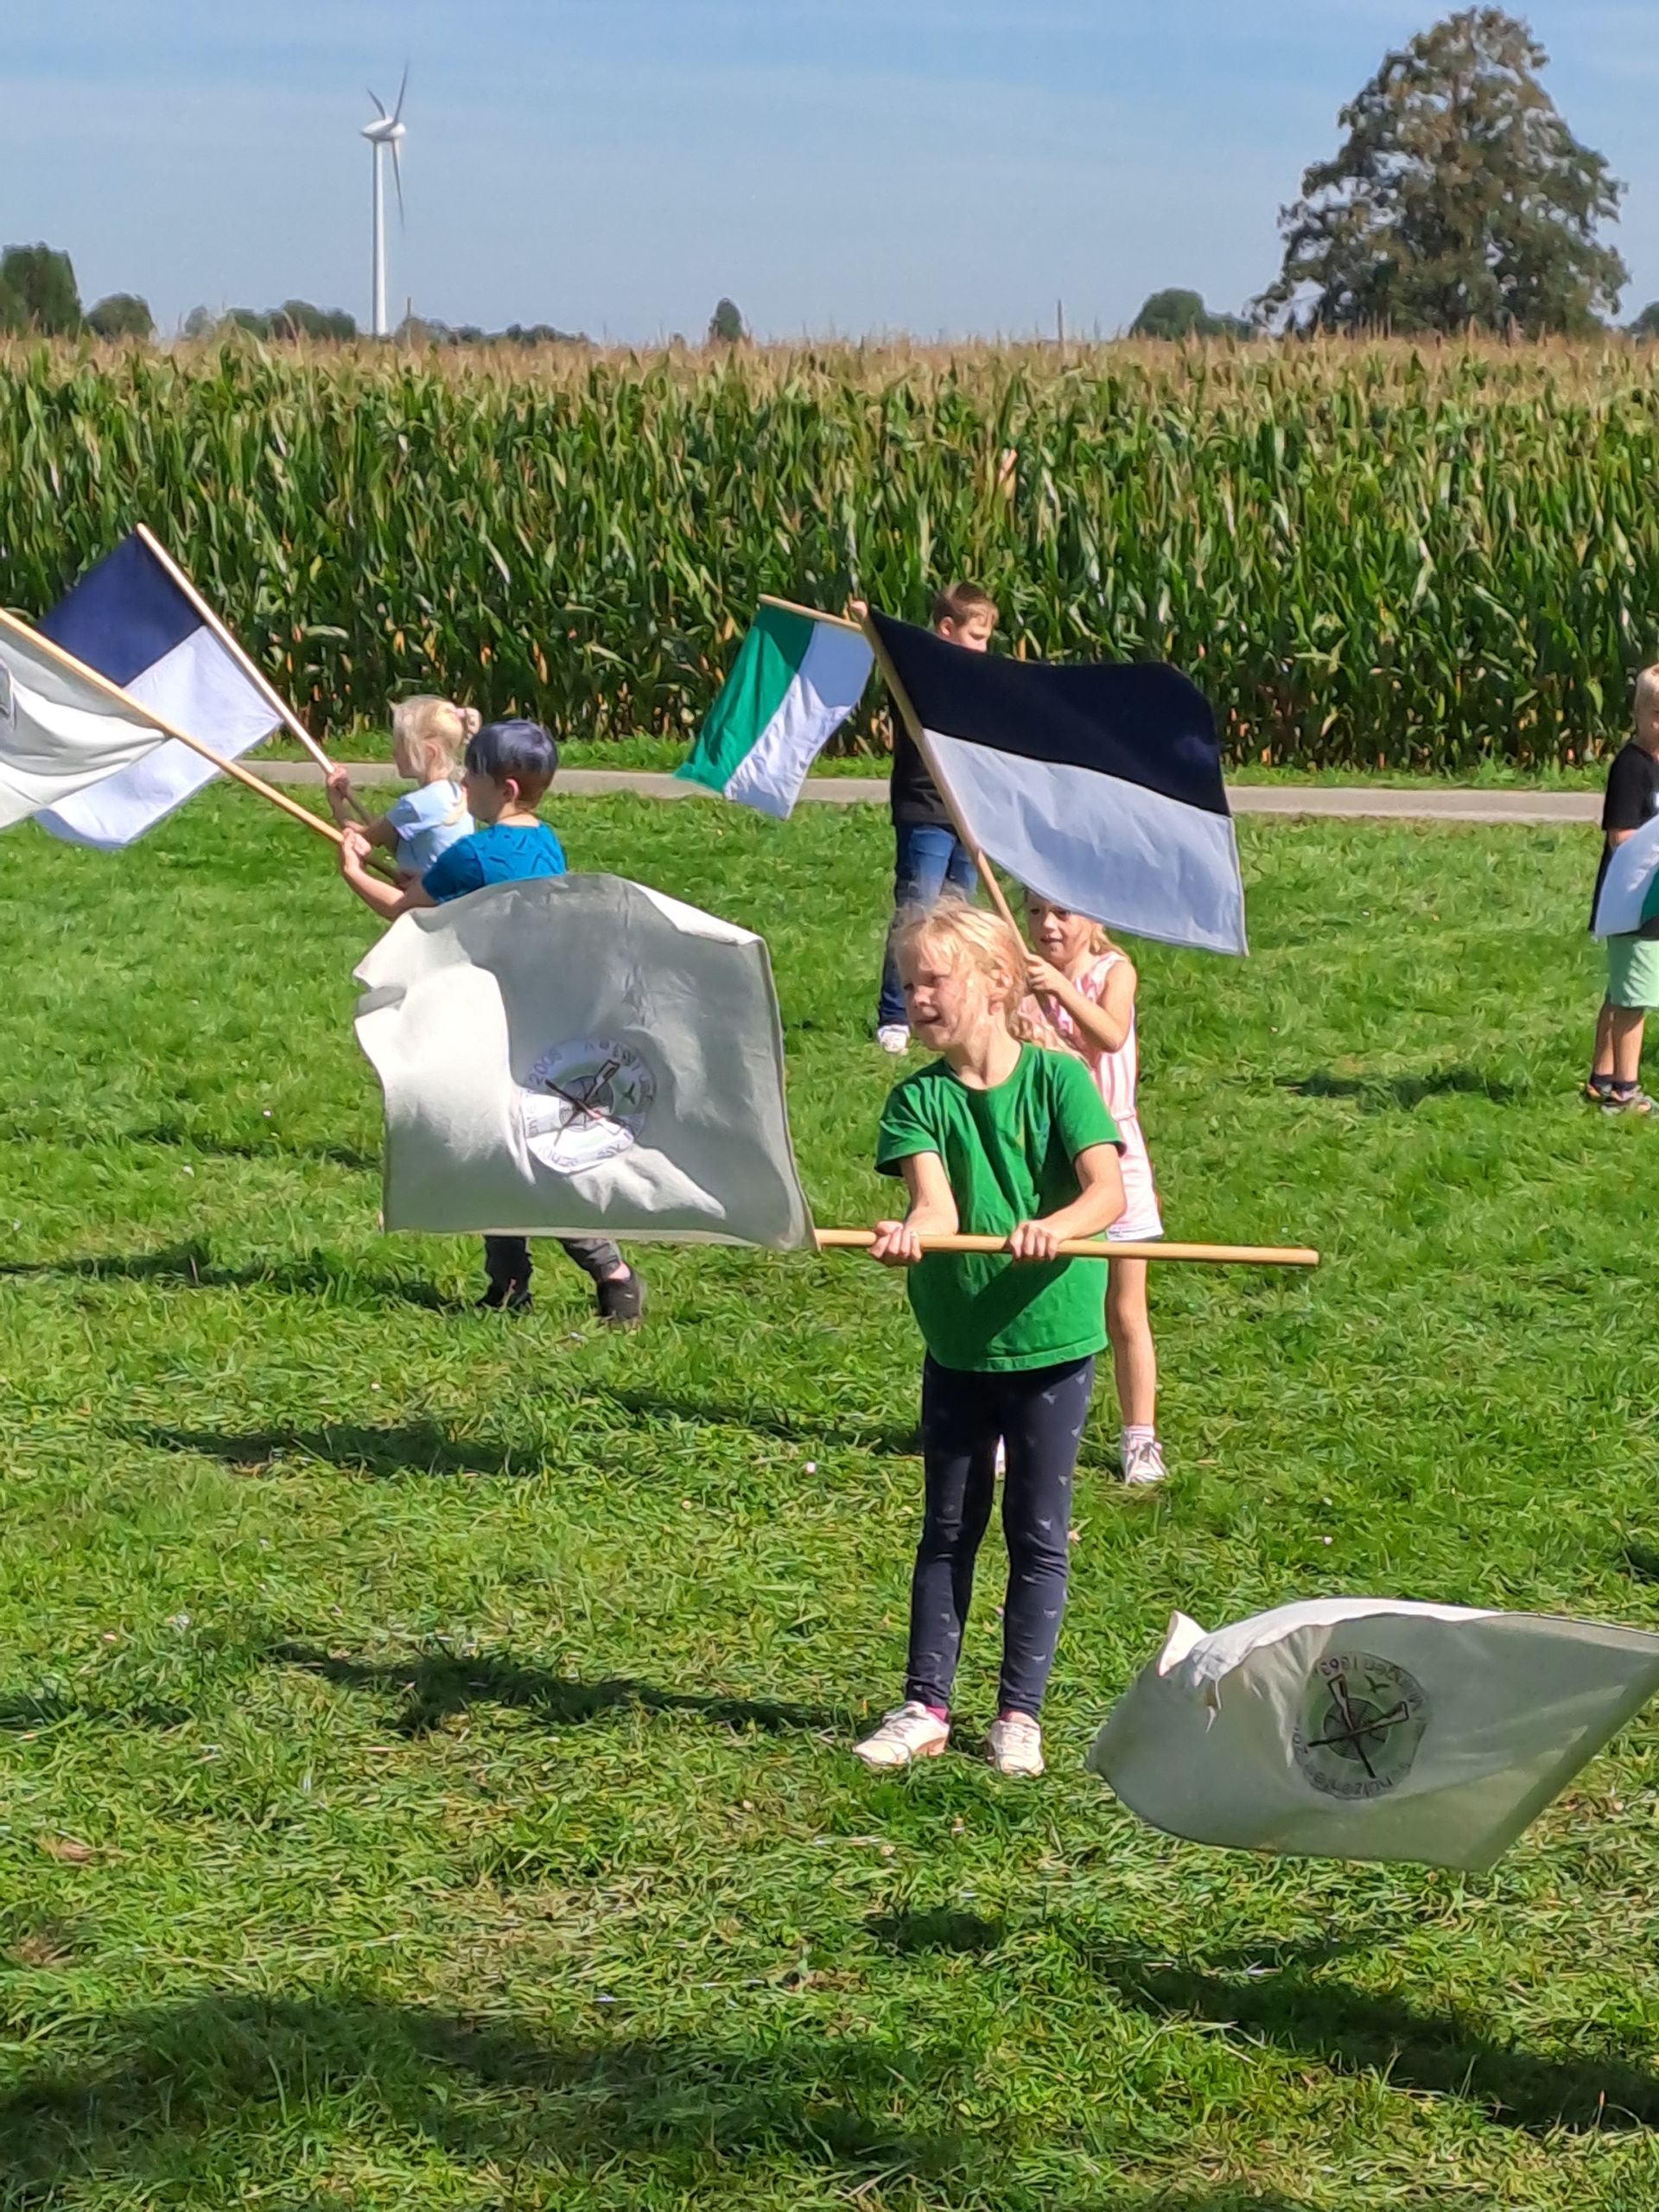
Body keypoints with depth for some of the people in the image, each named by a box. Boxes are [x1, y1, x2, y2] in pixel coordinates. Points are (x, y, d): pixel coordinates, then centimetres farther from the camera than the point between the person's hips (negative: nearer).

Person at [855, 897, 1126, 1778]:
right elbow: (937, 1204, -20)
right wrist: (912, 1229, -43)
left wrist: (1053, 1226, -41)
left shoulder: (1056, 1078, -10)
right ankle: (925, 1705, 20)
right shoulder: (920, 1099, -4)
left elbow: (1108, 1191, -20)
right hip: (956, 1345, 2)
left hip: (1051, 1343, -2)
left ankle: (1020, 1711, 18)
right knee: (947, 1530, 11)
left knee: (1038, 1536, 7)